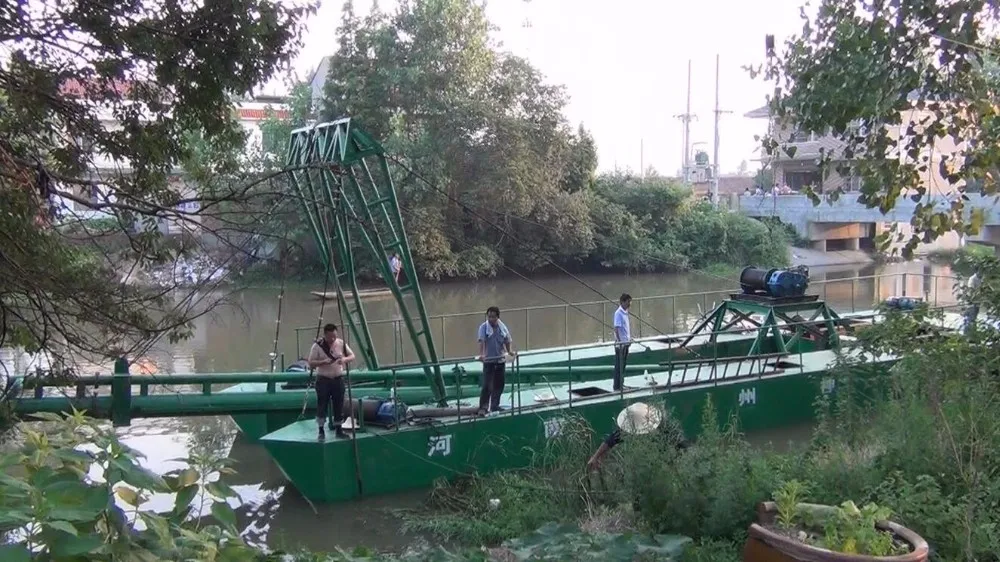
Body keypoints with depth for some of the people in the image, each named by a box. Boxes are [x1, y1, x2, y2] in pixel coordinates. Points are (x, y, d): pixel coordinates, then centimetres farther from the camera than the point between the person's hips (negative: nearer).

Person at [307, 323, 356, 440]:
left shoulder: (341, 343, 0)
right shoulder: (317, 346, -9)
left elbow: (352, 356, 4)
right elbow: (311, 363, -7)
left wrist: (345, 359, -18)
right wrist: (323, 362, -24)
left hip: (338, 379, 3)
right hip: (323, 379, -3)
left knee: (339, 405, 7)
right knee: (322, 405, -2)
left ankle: (339, 429, 17)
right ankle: (321, 430, 7)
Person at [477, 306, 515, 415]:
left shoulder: (502, 327, 2)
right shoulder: (483, 327, -10)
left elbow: (507, 340, 11)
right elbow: (481, 341, -23)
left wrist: (509, 351, -6)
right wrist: (481, 354, -37)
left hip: (501, 360, 5)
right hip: (488, 360, -5)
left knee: (499, 384, 12)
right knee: (487, 385, -10)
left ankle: (495, 406, 24)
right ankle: (483, 407, -7)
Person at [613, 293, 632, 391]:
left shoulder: (626, 312, 11)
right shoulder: (618, 313, -16)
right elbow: (616, 328, -19)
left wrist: (630, 338, 15)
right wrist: (619, 341, -23)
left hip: (626, 342, 9)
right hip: (620, 343, -9)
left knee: (624, 364, 14)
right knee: (619, 365, -2)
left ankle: (621, 384, 23)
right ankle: (617, 386, 4)